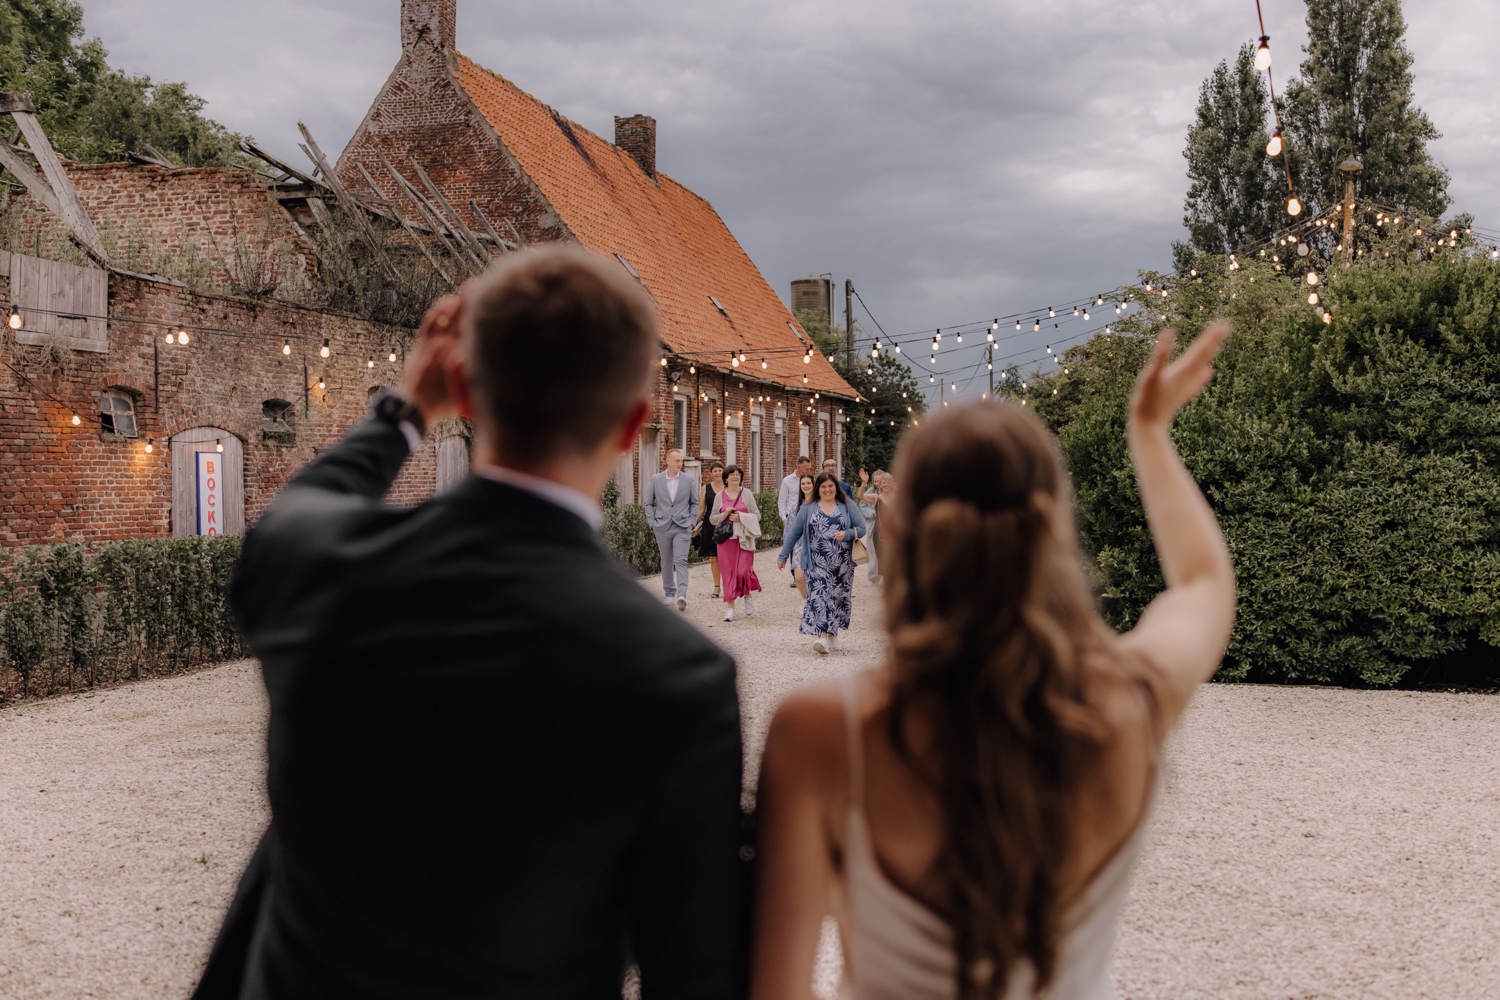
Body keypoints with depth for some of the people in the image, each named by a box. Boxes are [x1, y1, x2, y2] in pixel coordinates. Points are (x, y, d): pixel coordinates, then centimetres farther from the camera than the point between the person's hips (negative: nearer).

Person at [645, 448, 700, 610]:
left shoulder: (687, 480, 2)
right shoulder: (656, 480, 2)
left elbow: (694, 503, 12)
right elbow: (649, 503, 9)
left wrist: (691, 522, 2)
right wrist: (652, 522, 0)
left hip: (682, 528, -2)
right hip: (662, 528, 2)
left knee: (681, 561, -13)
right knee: (666, 563, 10)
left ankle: (682, 595, -22)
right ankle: (670, 593, 23)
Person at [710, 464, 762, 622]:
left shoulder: (747, 494, 5)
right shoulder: (720, 496, 7)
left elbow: (757, 514, 2)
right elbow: (712, 519, 9)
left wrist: (741, 517, -13)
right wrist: (725, 514, -10)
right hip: (726, 539, 1)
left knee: (743, 570, -11)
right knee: (728, 572, 0)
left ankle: (748, 596, 17)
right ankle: (729, 607, 6)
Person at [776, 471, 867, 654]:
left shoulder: (848, 506, 5)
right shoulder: (808, 509, 6)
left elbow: (861, 528, 2)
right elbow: (794, 532, 8)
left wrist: (847, 534, -18)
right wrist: (783, 556, 6)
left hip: (841, 565, 1)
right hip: (817, 564, -1)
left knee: (837, 598, 4)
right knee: (819, 597, -13)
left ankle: (831, 636, 16)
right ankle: (822, 637, -19)